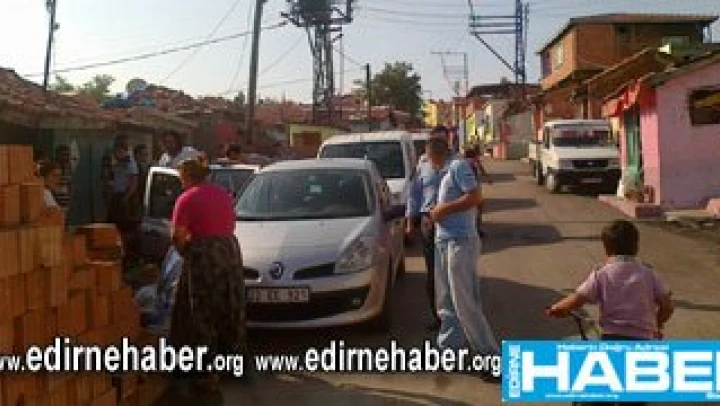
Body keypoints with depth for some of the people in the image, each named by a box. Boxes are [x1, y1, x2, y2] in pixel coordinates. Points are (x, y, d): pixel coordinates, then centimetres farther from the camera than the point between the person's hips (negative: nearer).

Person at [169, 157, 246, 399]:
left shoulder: (187, 199, -7)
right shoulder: (223, 194, 13)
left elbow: (178, 236, -10)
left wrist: (185, 251, 7)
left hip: (203, 258, -7)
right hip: (230, 253, 7)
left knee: (204, 315, 1)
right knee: (229, 309, 19)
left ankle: (208, 376, 3)